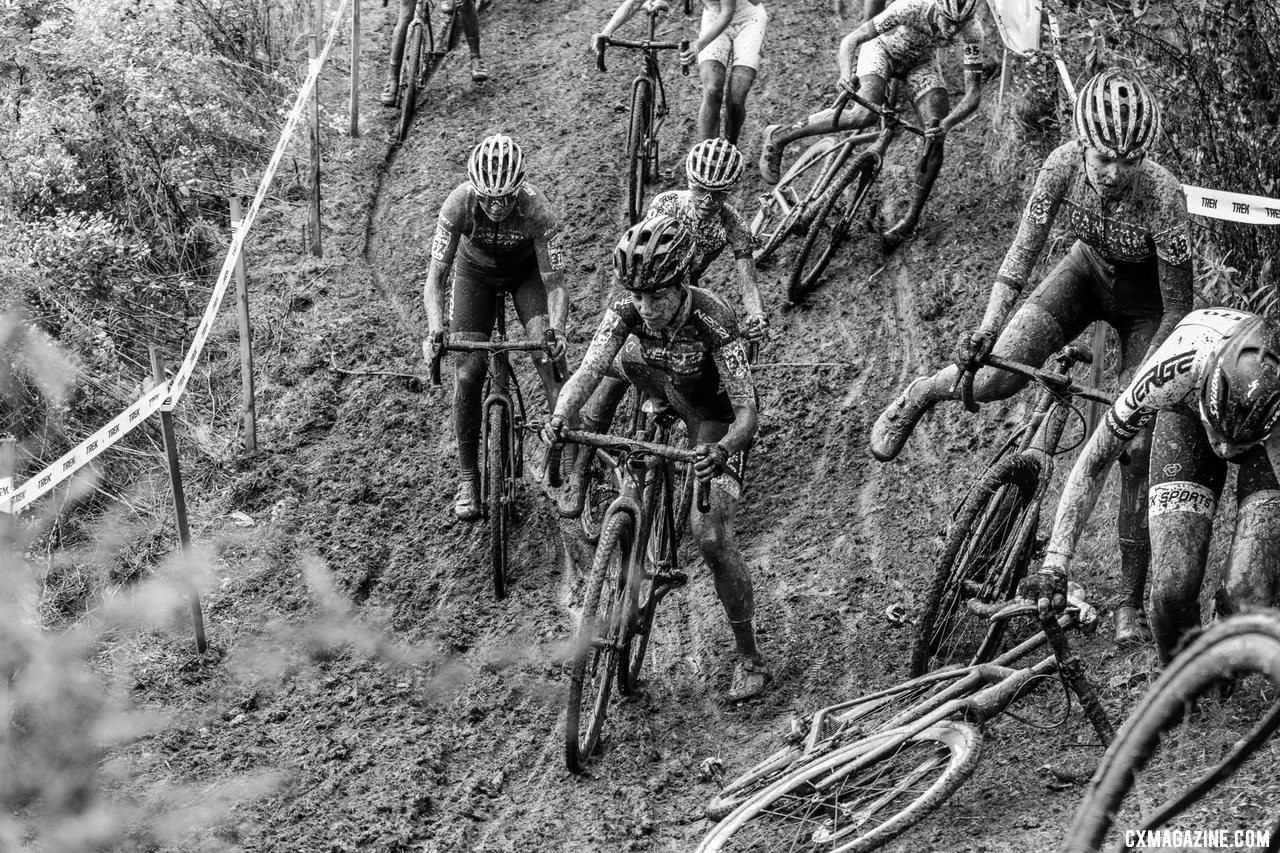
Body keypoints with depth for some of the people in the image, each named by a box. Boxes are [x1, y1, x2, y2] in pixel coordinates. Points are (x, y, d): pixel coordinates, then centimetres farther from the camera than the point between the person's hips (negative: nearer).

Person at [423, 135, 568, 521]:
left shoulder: (535, 207, -36)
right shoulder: (459, 203, -34)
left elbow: (552, 280, -33)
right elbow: (435, 276, -31)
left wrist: (556, 329, -51)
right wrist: (435, 329, -48)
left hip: (526, 270, -1)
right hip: (475, 272, 1)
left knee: (549, 357, -21)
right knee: (468, 374, -9)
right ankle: (468, 477, 5)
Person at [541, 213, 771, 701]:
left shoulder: (711, 318, -40)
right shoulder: (629, 310, -28)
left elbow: (746, 412, -42)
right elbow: (586, 373, -33)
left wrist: (722, 451, -62)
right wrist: (558, 419, -53)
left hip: (713, 416, -6)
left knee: (713, 540, -15)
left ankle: (750, 661, -2)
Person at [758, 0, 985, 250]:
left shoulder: (972, 29, -32)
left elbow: (973, 93, -30)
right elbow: (850, 40, -38)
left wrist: (947, 123, -47)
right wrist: (846, 74, -57)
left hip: (921, 61, 3)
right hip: (882, 49, -3)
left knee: (935, 140, -14)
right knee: (865, 114, -31)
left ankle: (912, 218, 1)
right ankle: (779, 137, -18)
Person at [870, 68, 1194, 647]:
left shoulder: (1163, 197, -36)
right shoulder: (1064, 166, -28)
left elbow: (1178, 310, -27)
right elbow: (1022, 255, -24)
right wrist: (985, 330, -37)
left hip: (1145, 302, -2)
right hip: (1087, 272, 2)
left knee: (1137, 451, -5)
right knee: (996, 377, -21)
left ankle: (1130, 600, 8)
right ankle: (921, 395, 14)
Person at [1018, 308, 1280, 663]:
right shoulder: (1173, 368, -40)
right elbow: (1093, 465, -29)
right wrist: (1054, 565, -31)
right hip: (1187, 417, 0)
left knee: (1249, 599, -20)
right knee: (1173, 590, -18)